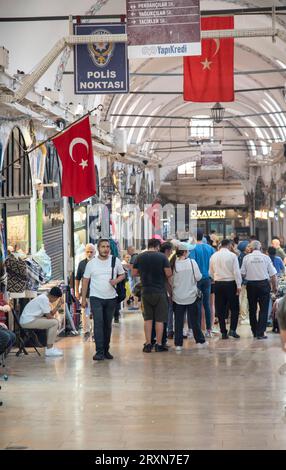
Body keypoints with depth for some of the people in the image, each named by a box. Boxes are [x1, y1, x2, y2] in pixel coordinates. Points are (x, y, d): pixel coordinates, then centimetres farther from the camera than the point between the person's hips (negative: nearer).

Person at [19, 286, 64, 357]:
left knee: (52, 321, 20)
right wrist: (55, 319, 4)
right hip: (29, 321, -11)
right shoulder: (44, 299, -15)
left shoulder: (44, 298, 15)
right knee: (54, 323, -12)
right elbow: (49, 316, -15)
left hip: (27, 320, 11)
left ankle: (50, 347, 16)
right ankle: (49, 350, -10)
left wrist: (58, 305, 7)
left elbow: (51, 313, 14)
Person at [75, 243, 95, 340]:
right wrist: (77, 291, 6)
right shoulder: (82, 263, 3)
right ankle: (86, 331, 17)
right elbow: (78, 278, 10)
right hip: (85, 293, 2)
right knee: (84, 313, 0)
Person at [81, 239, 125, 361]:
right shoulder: (91, 263, 0)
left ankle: (106, 350, 19)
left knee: (108, 325, 9)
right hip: (96, 298, -2)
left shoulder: (115, 261, 3)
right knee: (98, 323, -14)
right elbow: (85, 281, 4)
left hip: (111, 298, 2)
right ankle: (99, 352, -16)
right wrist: (83, 299, 2)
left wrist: (116, 280, -11)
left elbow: (122, 274, 12)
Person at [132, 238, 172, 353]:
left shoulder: (140, 257, 1)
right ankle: (159, 344, 6)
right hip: (160, 292, -3)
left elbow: (134, 273, 6)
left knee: (148, 318, 12)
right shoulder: (162, 257, -8)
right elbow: (169, 273, -11)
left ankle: (148, 344, 10)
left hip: (146, 292, 3)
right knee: (160, 319, 5)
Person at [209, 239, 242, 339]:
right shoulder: (232, 256, -8)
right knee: (234, 308, 6)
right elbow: (236, 271, -10)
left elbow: (211, 273, 11)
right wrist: (239, 285, -7)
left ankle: (223, 332, 8)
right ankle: (232, 330, -6)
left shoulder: (214, 256, 5)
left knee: (220, 309, 7)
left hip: (218, 283, 4)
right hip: (230, 283, -4)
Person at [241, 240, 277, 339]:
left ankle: (254, 331, 22)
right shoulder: (265, 257, -4)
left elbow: (243, 274, -2)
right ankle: (261, 332, -4)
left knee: (252, 309, 14)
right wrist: (275, 286, 9)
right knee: (263, 309, 3)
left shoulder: (246, 258, -3)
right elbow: (273, 274, -2)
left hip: (251, 285, 1)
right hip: (264, 284, -1)